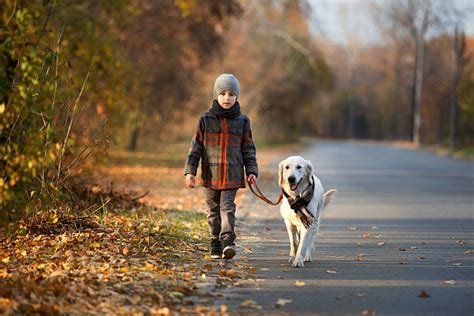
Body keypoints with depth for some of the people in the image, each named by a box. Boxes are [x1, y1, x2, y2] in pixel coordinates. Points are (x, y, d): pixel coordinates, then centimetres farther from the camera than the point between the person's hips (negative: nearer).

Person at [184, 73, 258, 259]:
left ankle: (227, 242, -21)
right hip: (211, 174, 1)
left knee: (227, 208, -13)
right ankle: (216, 247, 17)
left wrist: (251, 171, 0)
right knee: (213, 211, 8)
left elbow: (248, 149, 10)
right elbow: (196, 146, 2)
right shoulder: (206, 120, 3)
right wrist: (190, 171, -4)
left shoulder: (242, 121, 5)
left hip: (232, 175, -1)